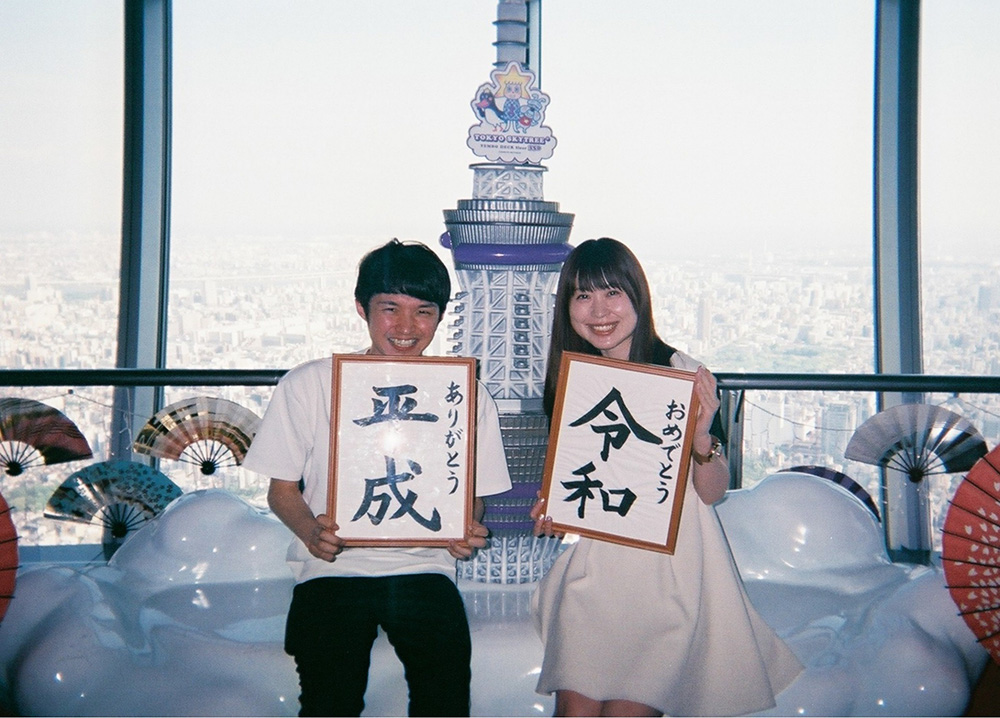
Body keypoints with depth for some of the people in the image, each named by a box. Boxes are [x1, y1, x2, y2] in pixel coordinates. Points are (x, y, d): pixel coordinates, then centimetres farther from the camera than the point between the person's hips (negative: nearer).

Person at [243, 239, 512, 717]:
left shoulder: (467, 397, 7)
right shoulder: (309, 385, 2)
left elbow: (473, 496, 12)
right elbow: (282, 488, 6)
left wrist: (469, 532, -11)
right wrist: (309, 530, -16)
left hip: (424, 570, 1)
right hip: (333, 569, -1)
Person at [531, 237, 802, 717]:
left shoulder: (683, 376, -8)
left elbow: (712, 492, -7)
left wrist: (701, 437, -25)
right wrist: (552, 506, -3)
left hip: (666, 573, -4)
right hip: (592, 571, 4)